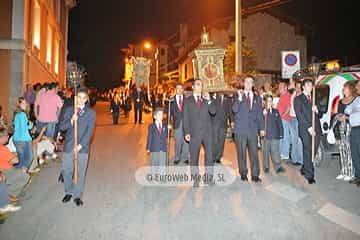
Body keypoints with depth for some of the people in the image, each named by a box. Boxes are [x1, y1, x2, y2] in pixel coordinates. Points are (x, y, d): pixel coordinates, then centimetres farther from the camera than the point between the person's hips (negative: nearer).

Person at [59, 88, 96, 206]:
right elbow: (61, 127, -1)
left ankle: (77, 195, 20)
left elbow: (89, 131, -7)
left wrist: (81, 145, -15)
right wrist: (71, 121, -20)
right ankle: (68, 192, 33)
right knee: (67, 171, 12)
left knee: (80, 172, 5)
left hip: (82, 147, -2)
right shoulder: (69, 110, 5)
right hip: (68, 146, 2)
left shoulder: (91, 113, -1)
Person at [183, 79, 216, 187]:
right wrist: (187, 132, -6)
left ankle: (208, 177, 14)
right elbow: (185, 118, 3)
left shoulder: (206, 100, 14)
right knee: (194, 156, 3)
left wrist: (208, 101, -12)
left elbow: (213, 112, 1)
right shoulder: (187, 101, 8)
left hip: (207, 131, 2)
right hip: (194, 132, -2)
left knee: (209, 154, 2)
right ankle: (196, 179, 13)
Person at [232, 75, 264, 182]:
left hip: (253, 129, 2)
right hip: (241, 129, -2)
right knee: (241, 153, 4)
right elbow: (234, 109, -11)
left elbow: (260, 114, 15)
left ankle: (255, 175, 8)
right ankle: (243, 174, 16)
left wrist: (261, 128, 8)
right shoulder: (238, 96, 6)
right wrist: (240, 98, -21)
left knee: (254, 152, 0)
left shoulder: (257, 98, 15)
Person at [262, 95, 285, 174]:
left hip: (275, 135, 1)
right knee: (265, 152, 7)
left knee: (275, 152, -2)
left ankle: (278, 167, 3)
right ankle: (266, 167, 18)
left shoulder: (276, 111, 8)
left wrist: (281, 133, 3)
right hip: (265, 135, -1)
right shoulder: (262, 111, 1)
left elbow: (279, 123, 9)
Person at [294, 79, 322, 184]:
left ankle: (304, 169, 26)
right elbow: (299, 115, -6)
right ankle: (309, 175, 1)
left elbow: (320, 115, 18)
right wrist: (309, 128, -13)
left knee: (313, 151, 7)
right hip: (305, 129, -5)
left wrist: (316, 111, -5)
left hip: (316, 129, 5)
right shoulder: (298, 99, 4)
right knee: (308, 151, -6)